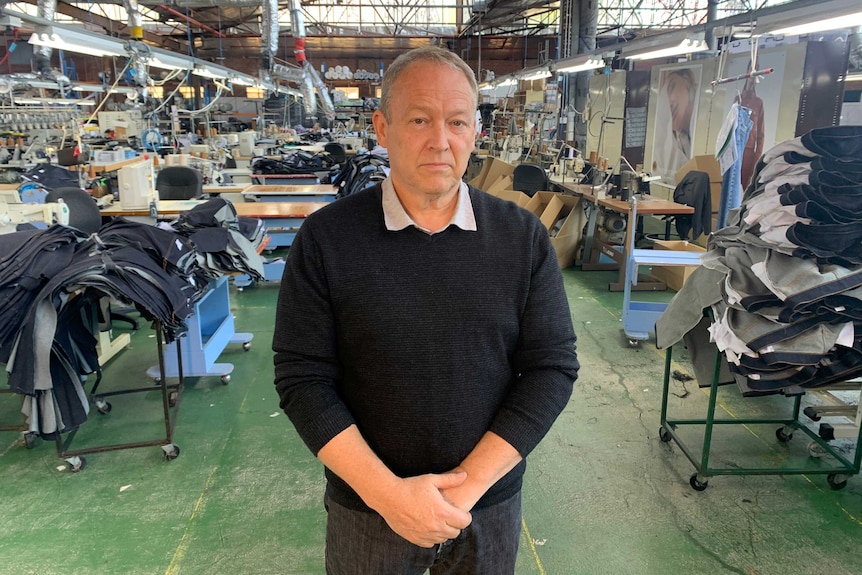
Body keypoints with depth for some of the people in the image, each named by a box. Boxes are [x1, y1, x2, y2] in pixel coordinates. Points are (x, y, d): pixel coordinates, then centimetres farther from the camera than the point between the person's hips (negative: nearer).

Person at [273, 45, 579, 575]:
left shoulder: (524, 237, -7)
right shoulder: (325, 239, -11)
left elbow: (553, 367, -9)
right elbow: (302, 378, -11)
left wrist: (468, 484, -16)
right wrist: (385, 491, -18)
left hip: (491, 504, 1)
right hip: (365, 506, 0)